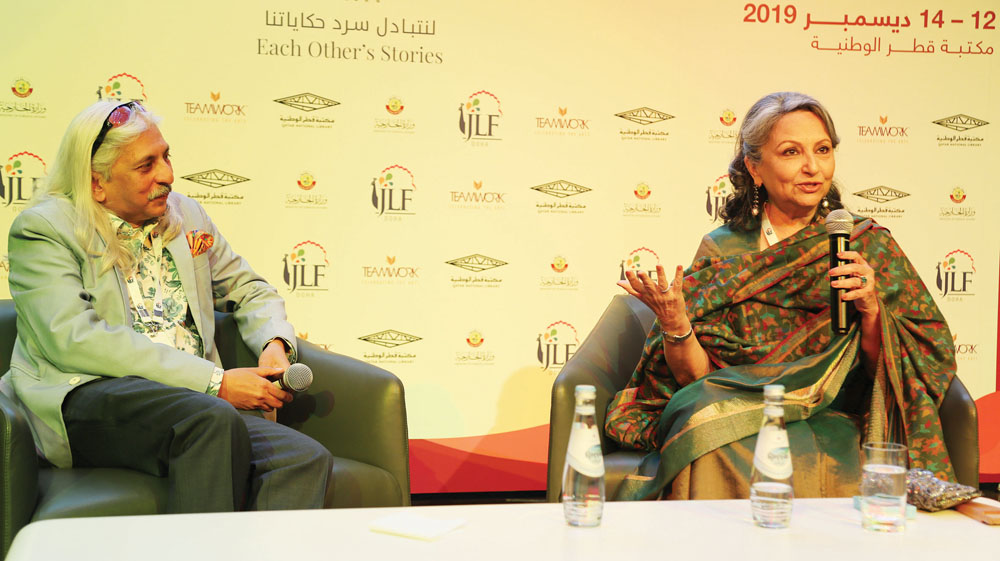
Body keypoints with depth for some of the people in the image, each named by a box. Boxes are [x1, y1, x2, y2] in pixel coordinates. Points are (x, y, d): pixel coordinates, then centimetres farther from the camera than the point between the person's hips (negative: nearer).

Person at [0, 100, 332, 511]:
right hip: (89, 397, -5)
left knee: (306, 461, -24)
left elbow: (249, 289, 31)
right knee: (213, 420, -37)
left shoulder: (185, 214, 20)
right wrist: (214, 380, -17)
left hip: (195, 399, 6)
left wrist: (276, 343, 4)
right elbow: (73, 339, -13)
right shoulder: (42, 228, 2)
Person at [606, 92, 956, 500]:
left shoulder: (868, 245, 8)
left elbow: (885, 374, 6)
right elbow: (697, 377, 4)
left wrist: (871, 309, -12)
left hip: (828, 421, -1)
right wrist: (675, 328, -16)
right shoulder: (722, 250, 8)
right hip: (729, 413, 1)